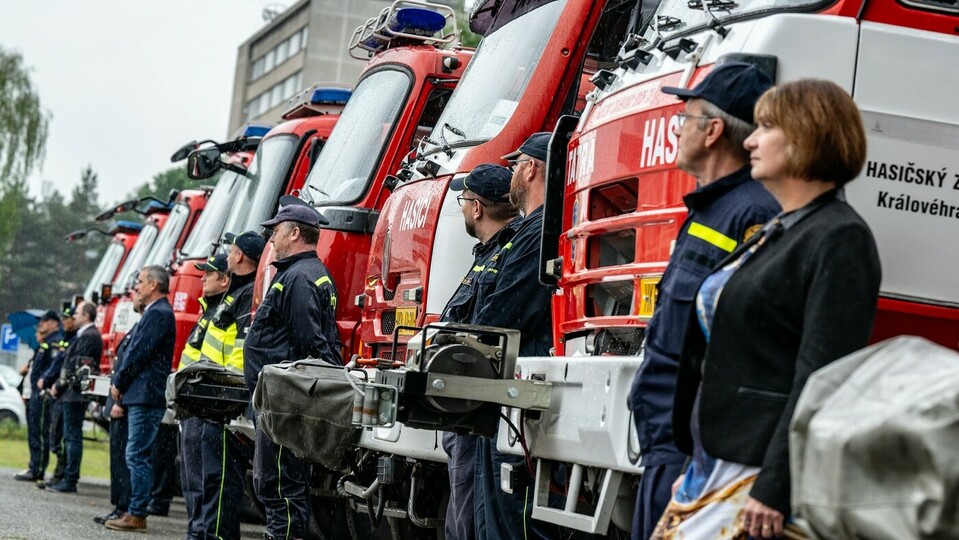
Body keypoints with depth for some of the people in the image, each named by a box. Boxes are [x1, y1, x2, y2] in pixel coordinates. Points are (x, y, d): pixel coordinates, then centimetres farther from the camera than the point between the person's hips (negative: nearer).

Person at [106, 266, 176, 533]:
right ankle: (134, 511, 15)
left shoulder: (158, 313, -12)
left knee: (137, 455, -9)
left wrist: (118, 384, -6)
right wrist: (120, 384, 15)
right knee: (137, 456, 12)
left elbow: (140, 353, -16)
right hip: (141, 395, 11)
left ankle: (137, 515, -8)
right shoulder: (155, 312, 20)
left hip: (146, 396, -11)